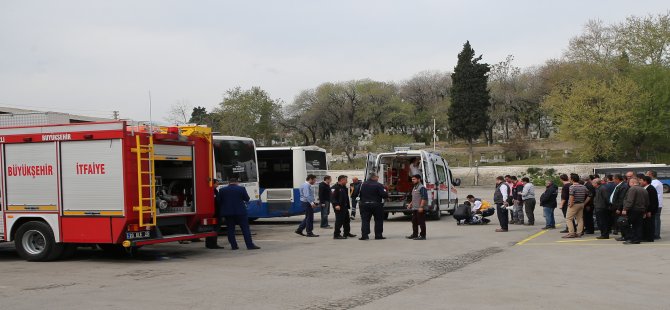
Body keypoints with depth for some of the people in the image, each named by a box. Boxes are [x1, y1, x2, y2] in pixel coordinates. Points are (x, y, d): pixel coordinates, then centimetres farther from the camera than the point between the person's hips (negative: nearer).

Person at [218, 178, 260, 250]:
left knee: (230, 229, 8)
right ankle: (250, 245, -3)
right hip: (240, 212, -2)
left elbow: (219, 201, 5)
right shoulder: (241, 189, -3)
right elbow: (247, 199, 2)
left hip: (227, 212, 2)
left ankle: (233, 245, 5)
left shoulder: (222, 190, 2)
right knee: (245, 228, 1)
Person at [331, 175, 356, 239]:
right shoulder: (335, 188, -14)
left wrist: (347, 206, 19)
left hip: (344, 207, 10)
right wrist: (336, 205, -31)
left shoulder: (344, 188, 17)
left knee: (347, 220, 17)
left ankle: (347, 233, 30)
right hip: (338, 207, -10)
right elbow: (332, 197, -22)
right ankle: (336, 235, -5)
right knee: (339, 220, -10)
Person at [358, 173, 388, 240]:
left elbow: (359, 194, 8)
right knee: (378, 220, 8)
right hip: (377, 205, -3)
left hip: (364, 205, 3)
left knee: (365, 220, 5)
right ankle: (378, 235, 7)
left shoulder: (362, 185, 4)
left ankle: (364, 235, -4)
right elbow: (384, 195, -15)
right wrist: (387, 194, 6)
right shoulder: (378, 185, -11)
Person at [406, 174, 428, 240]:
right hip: (414, 208, 10)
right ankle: (415, 234, 22)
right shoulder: (414, 188, 18)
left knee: (421, 222, -5)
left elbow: (424, 198, -20)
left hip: (420, 209, -10)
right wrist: (410, 204, 19)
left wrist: (421, 207, -25)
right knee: (414, 222, 14)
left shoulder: (422, 188, -13)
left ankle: (422, 236, -2)